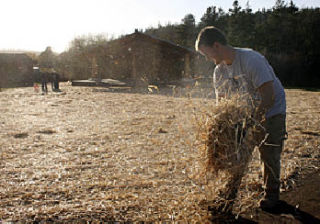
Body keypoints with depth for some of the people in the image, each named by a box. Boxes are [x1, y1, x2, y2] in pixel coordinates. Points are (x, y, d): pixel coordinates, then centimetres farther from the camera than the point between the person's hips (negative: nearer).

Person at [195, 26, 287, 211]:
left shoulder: (251, 59, -28)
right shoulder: (219, 72, -6)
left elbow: (269, 95, -30)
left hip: (272, 110, -6)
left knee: (269, 153, -6)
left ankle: (272, 194, 15)